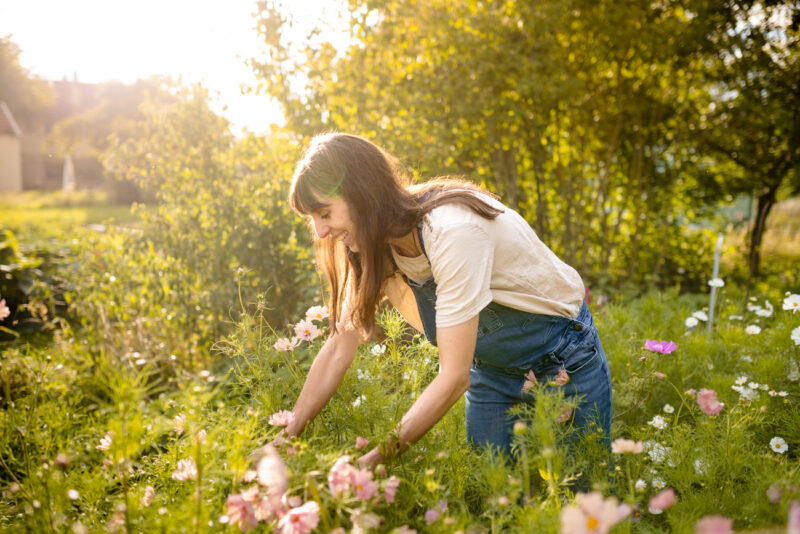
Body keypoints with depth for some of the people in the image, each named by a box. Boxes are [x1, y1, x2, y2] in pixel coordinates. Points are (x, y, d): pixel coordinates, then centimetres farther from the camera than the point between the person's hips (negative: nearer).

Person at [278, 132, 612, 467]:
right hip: (491, 368, 6)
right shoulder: (372, 245, -12)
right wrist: (288, 436, -11)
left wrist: (375, 459, -34)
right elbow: (339, 347, -6)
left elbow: (454, 377, -34)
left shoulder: (453, 230, -35)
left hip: (561, 362, -5)